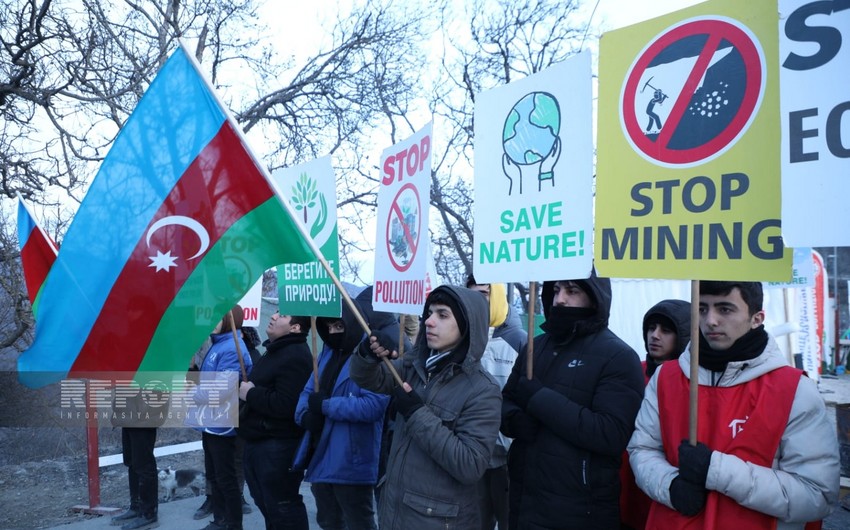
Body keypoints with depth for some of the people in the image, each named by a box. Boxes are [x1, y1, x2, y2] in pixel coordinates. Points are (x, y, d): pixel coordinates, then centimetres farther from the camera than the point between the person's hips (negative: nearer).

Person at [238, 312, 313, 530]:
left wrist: (251, 394, -18)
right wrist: (247, 389, 6)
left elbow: (285, 405, -30)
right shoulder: (276, 351, 16)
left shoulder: (295, 357, -20)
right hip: (258, 441, 11)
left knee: (281, 505, -3)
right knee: (266, 502, 21)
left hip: (277, 445, -11)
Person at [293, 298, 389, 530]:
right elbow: (308, 392, 11)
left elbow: (373, 406, -29)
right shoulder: (328, 353, 11)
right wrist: (306, 415, -12)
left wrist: (325, 405, -21)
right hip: (321, 459, 8)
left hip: (351, 463, -8)